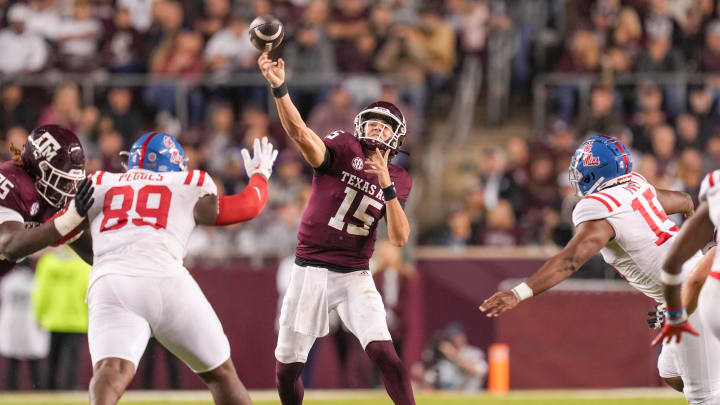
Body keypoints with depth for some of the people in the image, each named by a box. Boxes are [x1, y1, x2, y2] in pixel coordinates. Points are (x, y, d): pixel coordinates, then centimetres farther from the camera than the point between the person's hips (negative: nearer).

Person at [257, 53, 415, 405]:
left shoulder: (399, 181, 5)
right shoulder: (343, 148, -5)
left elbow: (399, 238, -5)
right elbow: (302, 135, -24)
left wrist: (386, 186, -18)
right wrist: (279, 88, -41)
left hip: (354, 276, 1)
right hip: (310, 270, -1)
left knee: (382, 352, -18)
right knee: (287, 367, 3)